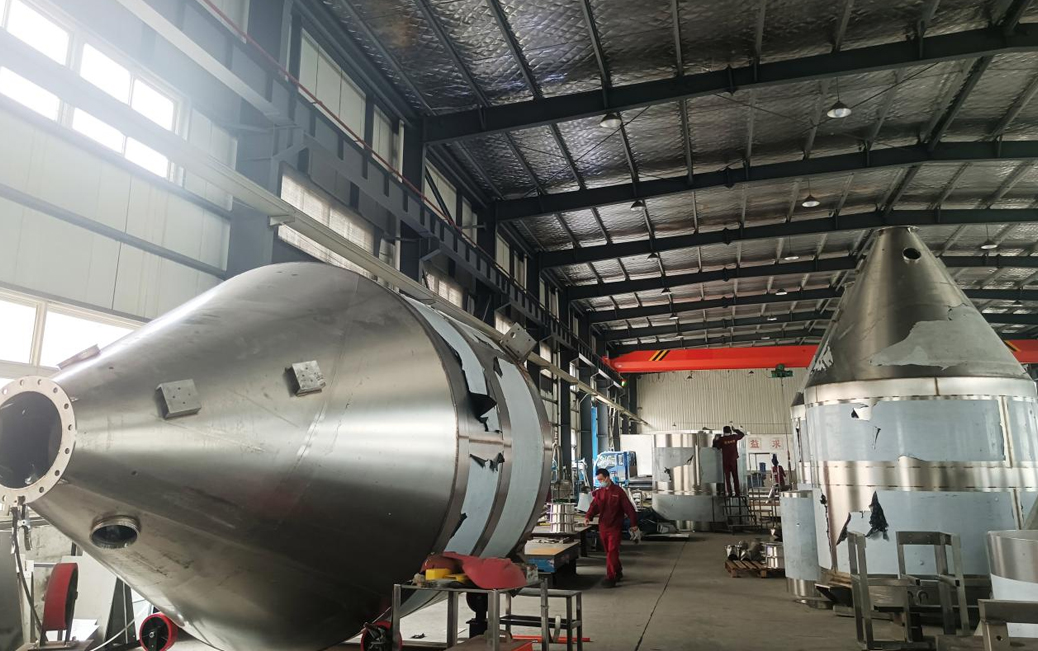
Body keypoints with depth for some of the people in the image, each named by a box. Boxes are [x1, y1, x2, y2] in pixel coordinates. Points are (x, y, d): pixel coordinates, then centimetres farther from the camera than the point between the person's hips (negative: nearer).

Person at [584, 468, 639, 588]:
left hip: (615, 527, -5)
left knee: (612, 552, -9)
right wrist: (588, 516, -22)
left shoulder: (618, 491, -8)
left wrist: (634, 523, -8)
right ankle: (618, 572, 32)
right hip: (603, 526, 5)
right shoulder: (598, 492, 7)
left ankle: (611, 578, -6)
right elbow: (594, 506, -3)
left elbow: (628, 507, -7)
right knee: (609, 552, 15)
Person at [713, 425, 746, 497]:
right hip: (734, 460, 2)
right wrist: (735, 429, 28)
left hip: (725, 461, -2)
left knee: (727, 477, 1)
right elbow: (742, 434, 18)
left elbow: (717, 447, -1)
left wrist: (715, 440, 12)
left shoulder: (721, 439, -8)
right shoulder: (734, 437, 1)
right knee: (735, 477, 7)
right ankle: (737, 492, 5)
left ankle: (729, 493, -4)